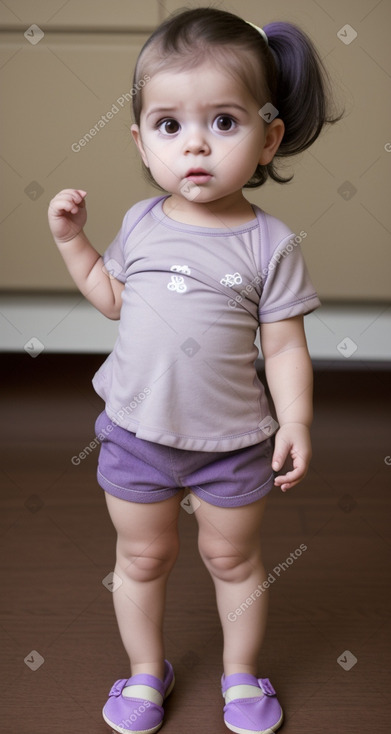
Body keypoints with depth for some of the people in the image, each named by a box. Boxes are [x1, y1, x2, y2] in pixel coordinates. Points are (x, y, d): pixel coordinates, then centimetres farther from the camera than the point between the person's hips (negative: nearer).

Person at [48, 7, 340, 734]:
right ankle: (146, 670, 43)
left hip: (231, 441, -2)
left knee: (233, 560, 18)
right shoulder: (141, 223, -3)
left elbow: (285, 345, -10)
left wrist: (296, 421, -19)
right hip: (135, 430, 3)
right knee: (142, 558, 19)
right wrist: (72, 239, 4)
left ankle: (241, 673, 42)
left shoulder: (270, 243, -14)